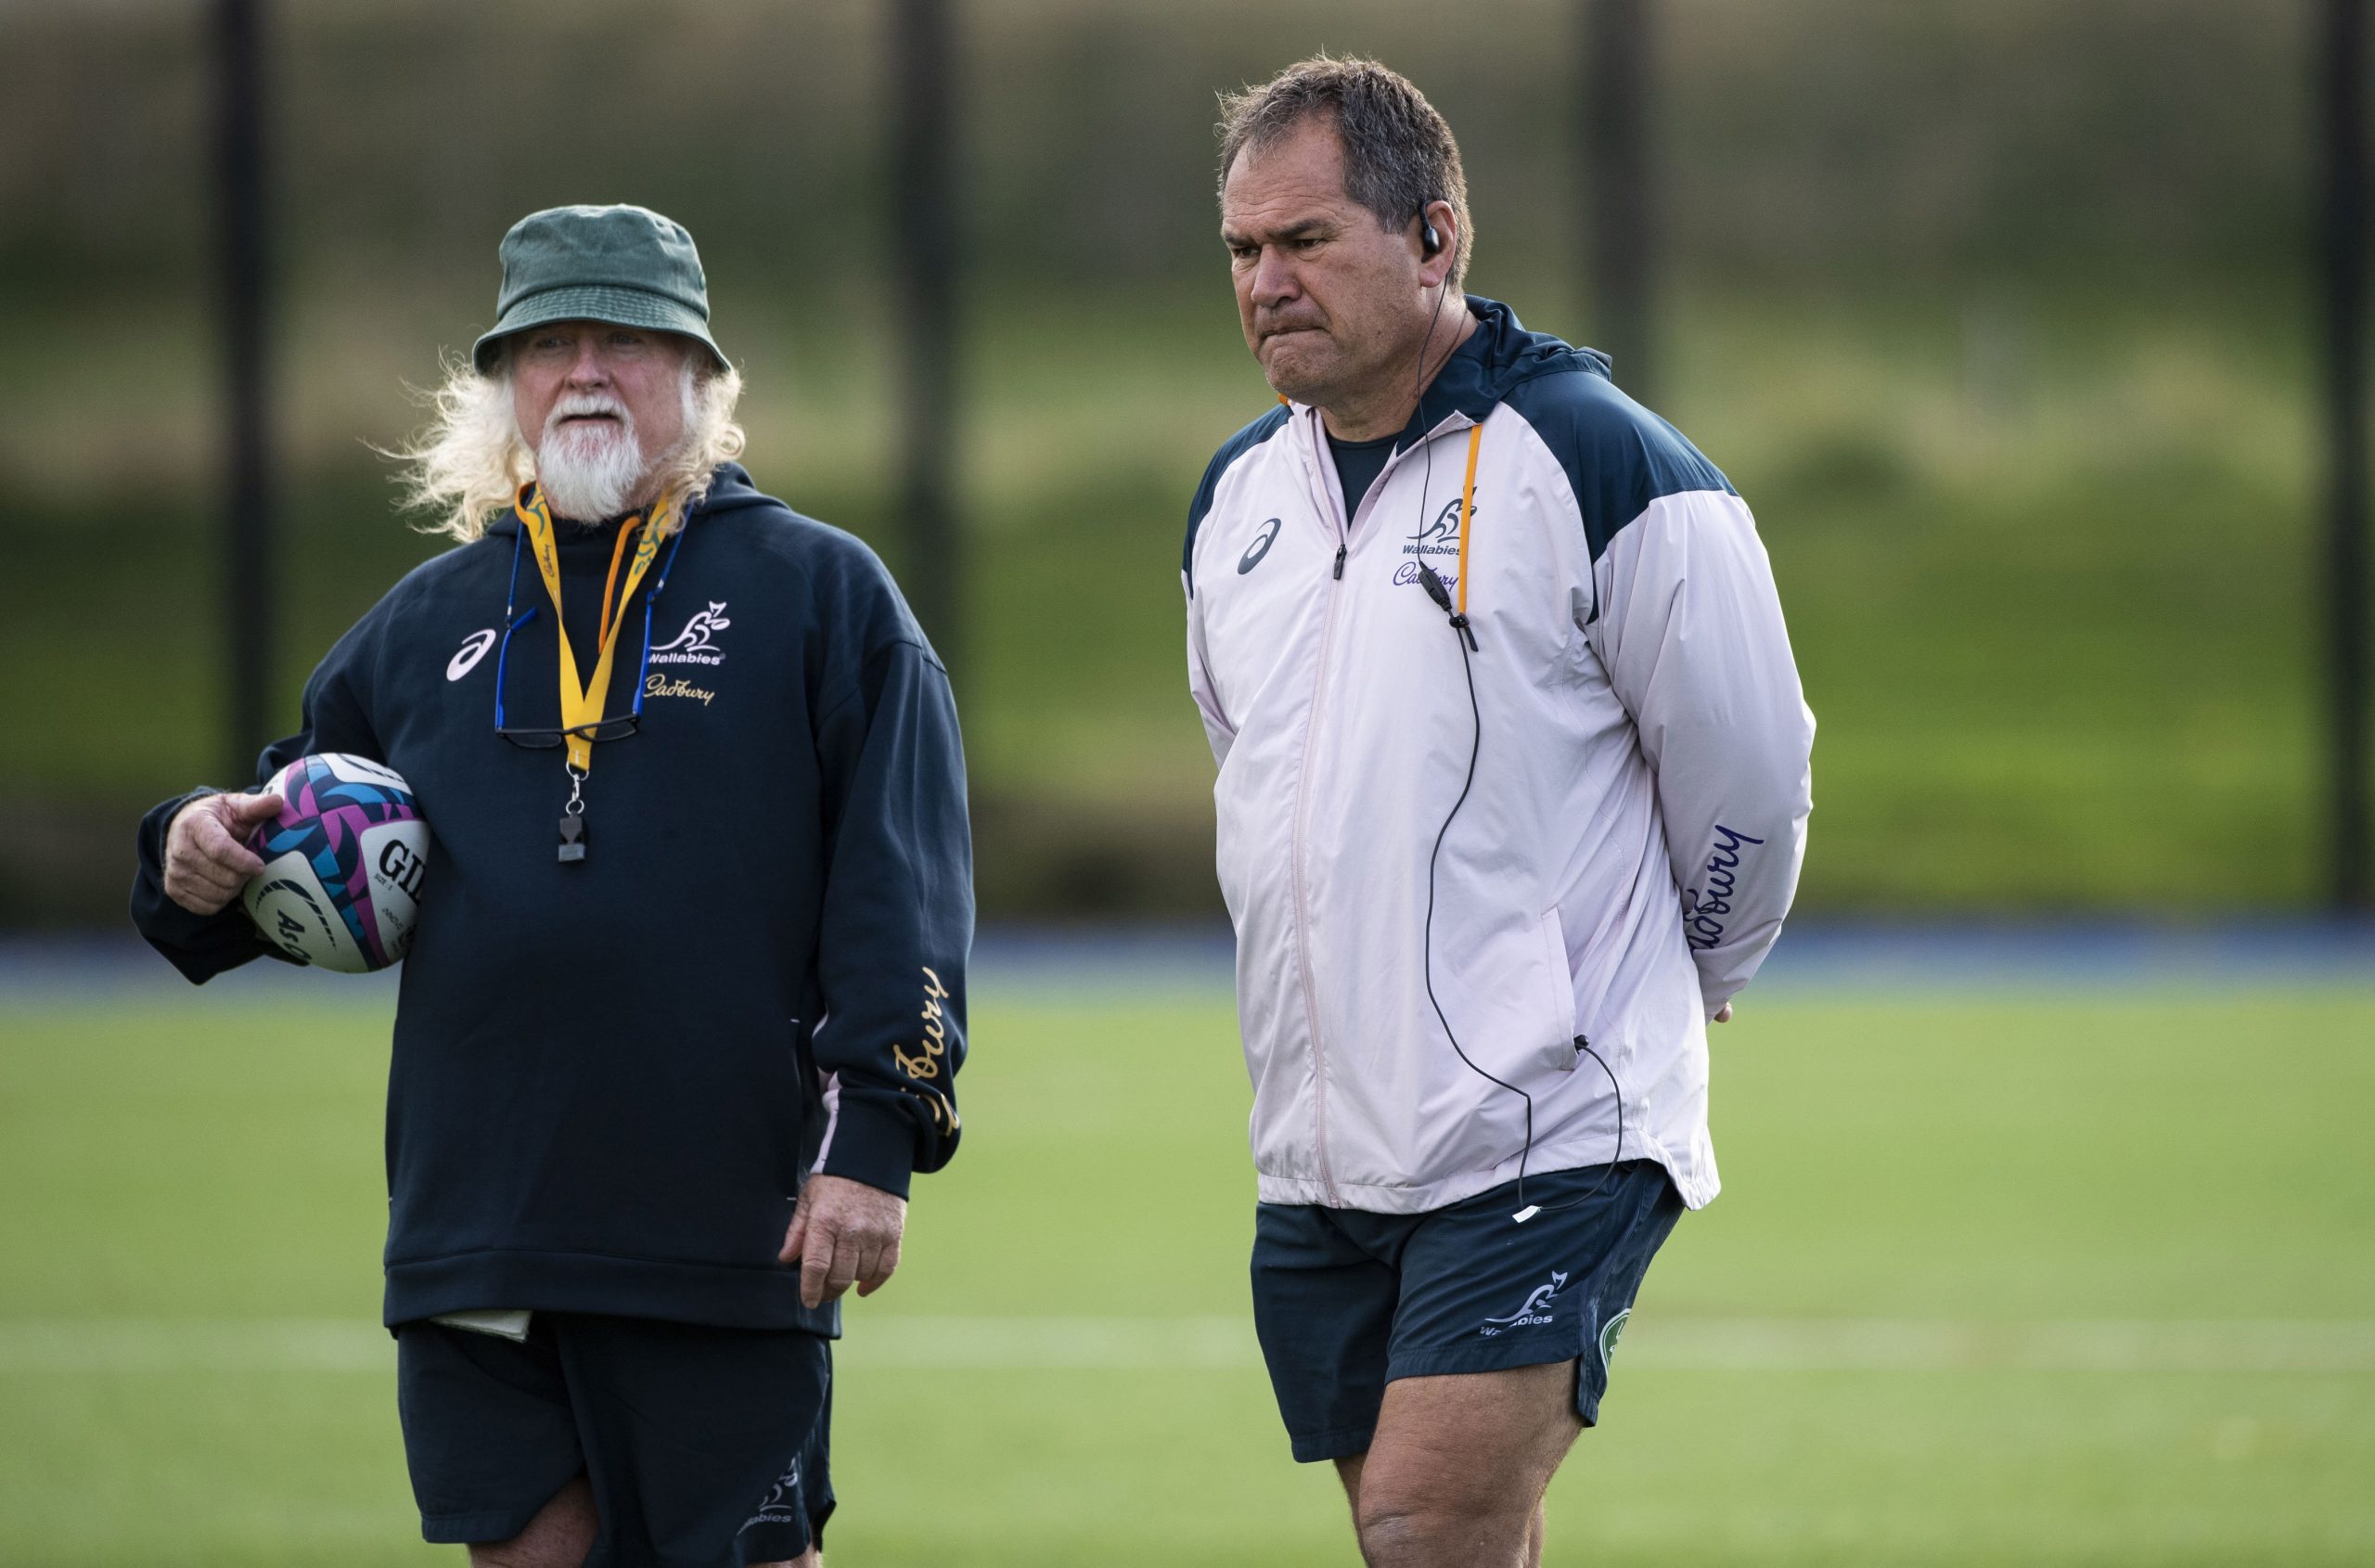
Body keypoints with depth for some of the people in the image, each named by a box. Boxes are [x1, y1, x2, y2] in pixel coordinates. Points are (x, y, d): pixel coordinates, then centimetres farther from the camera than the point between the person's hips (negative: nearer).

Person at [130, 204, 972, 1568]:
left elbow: (902, 885, -2)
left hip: (726, 1237, -4)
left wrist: (875, 1135, -12)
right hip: (473, 1235, 4)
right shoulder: (430, 622, 15)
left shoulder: (823, 595, 3)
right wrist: (203, 861, 1)